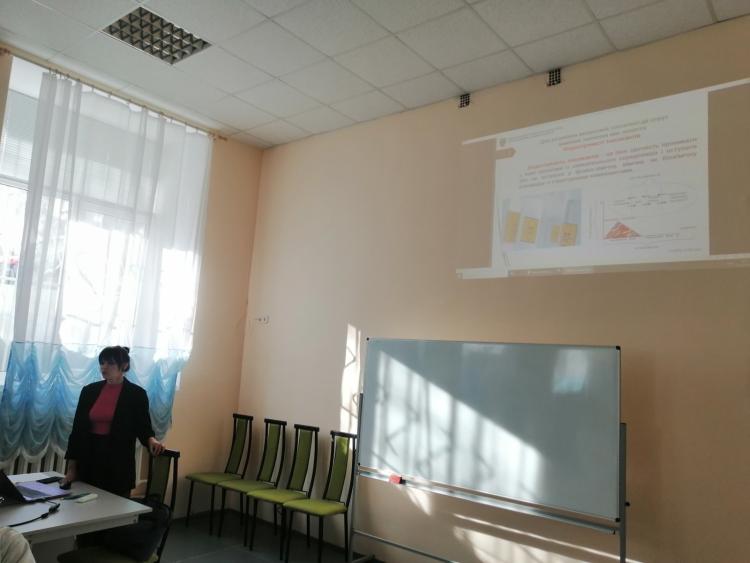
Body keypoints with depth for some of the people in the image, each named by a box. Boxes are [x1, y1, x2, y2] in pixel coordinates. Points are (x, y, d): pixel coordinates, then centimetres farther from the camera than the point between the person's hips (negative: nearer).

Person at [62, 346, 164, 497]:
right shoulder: (89, 391, 5)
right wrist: (71, 468, 2)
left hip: (119, 464, -3)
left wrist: (151, 440, -24)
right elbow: (77, 429, 5)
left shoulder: (136, 394, -4)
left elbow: (143, 427, -1)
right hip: (88, 461, 3)